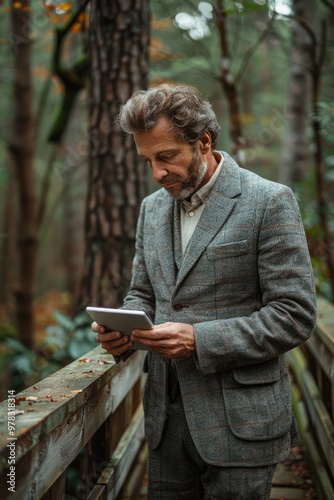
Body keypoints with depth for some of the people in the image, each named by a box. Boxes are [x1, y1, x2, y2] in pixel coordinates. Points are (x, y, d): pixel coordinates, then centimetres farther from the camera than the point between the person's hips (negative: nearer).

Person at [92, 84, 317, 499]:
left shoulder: (269, 202, -11)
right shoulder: (152, 208, 9)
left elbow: (295, 315, -14)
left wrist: (199, 340, -22)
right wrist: (122, 329, -6)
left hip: (238, 420, -5)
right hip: (167, 414, 6)